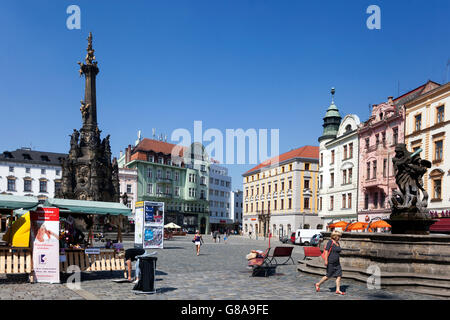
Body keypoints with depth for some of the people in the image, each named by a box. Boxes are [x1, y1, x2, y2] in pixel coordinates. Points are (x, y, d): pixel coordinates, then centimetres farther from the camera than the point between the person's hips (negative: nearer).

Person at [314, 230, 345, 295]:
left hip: (337, 263, 8)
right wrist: (326, 260, -20)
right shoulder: (330, 242, -12)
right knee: (328, 276, 1)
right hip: (330, 262, -8)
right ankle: (318, 284, 18)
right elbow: (326, 251, -16)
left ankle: (338, 290, 2)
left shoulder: (338, 243, 13)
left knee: (339, 276, -2)